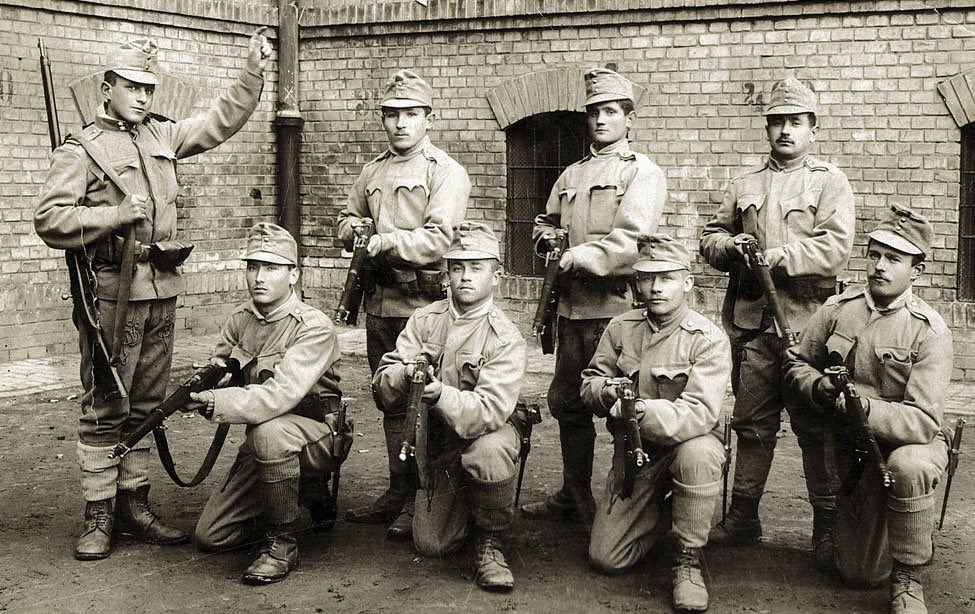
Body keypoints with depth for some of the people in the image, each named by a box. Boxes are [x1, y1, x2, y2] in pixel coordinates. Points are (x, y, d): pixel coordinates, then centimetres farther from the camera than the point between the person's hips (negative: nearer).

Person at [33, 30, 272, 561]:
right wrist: (116, 215, -16)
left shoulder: (163, 137, 15)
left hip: (162, 291, 6)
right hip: (112, 292, -6)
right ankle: (98, 517, 4)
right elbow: (49, 220, -10)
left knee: (145, 405, 10)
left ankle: (134, 506, 19)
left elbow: (221, 120, 22)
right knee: (105, 407, -3)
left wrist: (252, 73, 12)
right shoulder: (81, 149, -3)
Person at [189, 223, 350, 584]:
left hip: (316, 438, -7)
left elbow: (281, 395, -33)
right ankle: (305, 495, 25)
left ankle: (282, 544, -20)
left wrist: (216, 403, -41)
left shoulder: (314, 328, -21)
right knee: (210, 536, 3)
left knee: (270, 433, -41)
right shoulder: (240, 320, 1)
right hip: (261, 442, 7)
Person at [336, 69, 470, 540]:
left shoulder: (447, 173, -5)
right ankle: (397, 492, 23)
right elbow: (347, 218, 24)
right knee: (390, 400, 13)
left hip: (424, 304, -6)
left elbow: (437, 239, -16)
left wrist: (384, 241, -19)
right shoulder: (373, 171, 16)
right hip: (379, 302, 7)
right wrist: (356, 231, 1)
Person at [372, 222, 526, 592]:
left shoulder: (506, 338, -15)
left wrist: (441, 395, -45)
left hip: (485, 434, -4)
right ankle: (461, 506, 33)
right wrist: (406, 374, -31)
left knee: (488, 453, -39)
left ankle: (489, 541, -12)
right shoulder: (424, 320, -2)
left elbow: (490, 411, -28)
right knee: (431, 545, -2)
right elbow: (382, 387, -8)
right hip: (436, 441, 4)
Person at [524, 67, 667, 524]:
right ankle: (573, 498, 29)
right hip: (572, 306, 7)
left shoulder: (643, 173, -3)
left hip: (616, 307, -7)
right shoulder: (572, 175, 19)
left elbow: (631, 240, -16)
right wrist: (548, 237, 5)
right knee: (566, 403, 14)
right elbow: (546, 221, 27)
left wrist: (580, 257, -16)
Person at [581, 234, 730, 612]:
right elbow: (589, 382, 4)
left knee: (699, 452, -41)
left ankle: (689, 560, -18)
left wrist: (642, 410, -42)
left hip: (684, 445, -3)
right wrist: (605, 392, -21)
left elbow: (699, 413, -27)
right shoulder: (620, 329, 0)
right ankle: (656, 514, 29)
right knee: (606, 559, -5)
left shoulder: (709, 339, -15)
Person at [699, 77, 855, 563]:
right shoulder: (744, 184, 16)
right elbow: (710, 236, 16)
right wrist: (731, 247, -6)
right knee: (751, 424, 11)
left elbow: (835, 249, -10)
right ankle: (743, 519, 21)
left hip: (806, 323, -4)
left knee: (815, 427, 1)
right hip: (749, 322, 4)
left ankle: (828, 527, 11)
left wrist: (775, 256, -18)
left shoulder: (830, 183, 3)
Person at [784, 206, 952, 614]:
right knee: (859, 574, 2)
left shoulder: (930, 331, -17)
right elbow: (797, 363, 7)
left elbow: (924, 421, -25)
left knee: (907, 467, -41)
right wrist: (819, 387, -15)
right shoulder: (837, 310, -5)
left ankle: (908, 580, -18)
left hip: (911, 444, -3)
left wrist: (864, 408, -37)